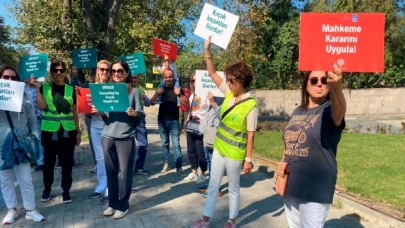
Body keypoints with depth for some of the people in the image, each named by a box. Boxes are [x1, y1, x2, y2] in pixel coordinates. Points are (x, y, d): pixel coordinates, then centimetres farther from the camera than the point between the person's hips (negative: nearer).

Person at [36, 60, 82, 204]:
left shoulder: (70, 90, 6)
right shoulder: (44, 88, 2)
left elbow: (75, 112, 9)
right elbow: (42, 106, -13)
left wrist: (78, 131, 7)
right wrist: (37, 88, -15)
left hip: (68, 131, 1)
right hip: (49, 131, -1)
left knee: (67, 162, 5)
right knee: (48, 161, 9)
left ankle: (66, 190, 18)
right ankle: (47, 188, 29)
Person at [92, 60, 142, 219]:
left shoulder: (133, 91, 1)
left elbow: (139, 115, -1)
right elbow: (105, 116, 11)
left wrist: (133, 113, -22)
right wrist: (99, 113, -10)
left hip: (126, 137, -3)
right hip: (108, 136, 3)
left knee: (124, 172, 3)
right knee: (111, 171, 9)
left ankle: (123, 205, 16)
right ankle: (112, 203, 23)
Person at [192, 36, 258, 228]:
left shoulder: (251, 105, -19)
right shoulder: (229, 93, -2)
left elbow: (250, 134, -16)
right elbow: (212, 73, 2)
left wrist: (248, 159, -13)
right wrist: (207, 50, -6)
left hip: (234, 153, -6)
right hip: (219, 148, 7)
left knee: (233, 187, 12)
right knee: (213, 184, 15)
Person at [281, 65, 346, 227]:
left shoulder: (329, 110, -11)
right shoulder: (297, 112, 7)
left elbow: (339, 113, -37)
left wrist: (336, 86, -56)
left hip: (316, 190, -6)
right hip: (290, 186, 6)